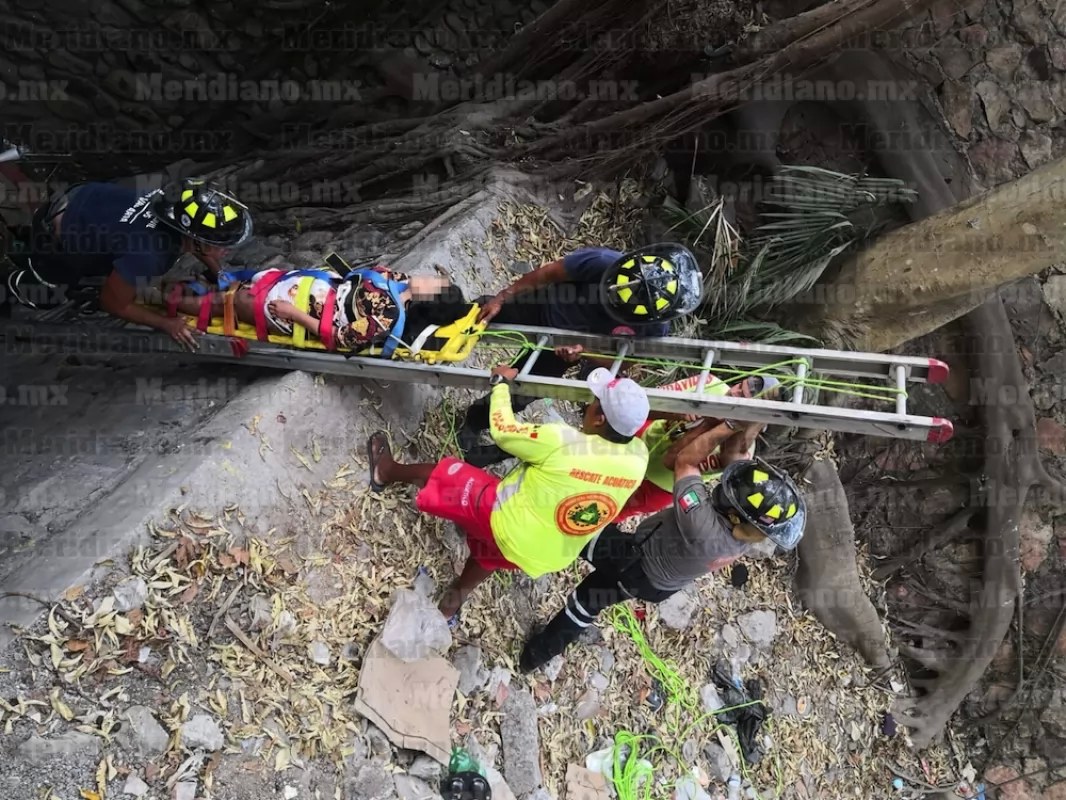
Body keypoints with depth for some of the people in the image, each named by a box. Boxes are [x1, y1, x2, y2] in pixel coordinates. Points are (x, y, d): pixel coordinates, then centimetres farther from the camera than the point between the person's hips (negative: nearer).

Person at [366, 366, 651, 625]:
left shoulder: (563, 442, -31)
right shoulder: (639, 455, -17)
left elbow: (502, 430, -14)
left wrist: (501, 382, -1)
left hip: (507, 522, -5)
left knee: (442, 475, 15)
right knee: (488, 555, 36)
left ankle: (385, 472, 43)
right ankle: (448, 609, 56)